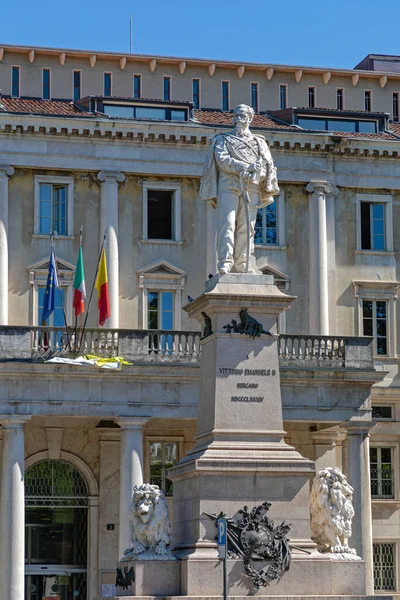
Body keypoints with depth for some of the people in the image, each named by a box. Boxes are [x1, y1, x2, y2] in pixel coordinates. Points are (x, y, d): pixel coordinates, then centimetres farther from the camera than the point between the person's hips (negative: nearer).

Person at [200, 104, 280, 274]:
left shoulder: (259, 142, 22)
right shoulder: (223, 139, 17)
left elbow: (269, 165, 9)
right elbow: (222, 159, -1)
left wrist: (254, 173, -13)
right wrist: (245, 167, -13)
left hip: (250, 188, 2)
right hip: (228, 186, -2)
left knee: (246, 227, -6)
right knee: (227, 223, -15)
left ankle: (242, 265, -9)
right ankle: (225, 263, -23)